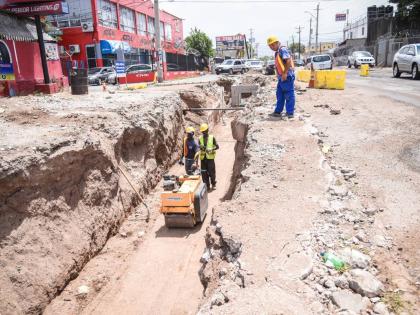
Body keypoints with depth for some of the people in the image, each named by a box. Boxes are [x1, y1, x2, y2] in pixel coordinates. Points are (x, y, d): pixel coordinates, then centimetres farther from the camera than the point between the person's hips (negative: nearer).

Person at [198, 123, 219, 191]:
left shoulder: (212, 137, 1)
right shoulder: (200, 138, 7)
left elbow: (217, 146, -1)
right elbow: (199, 148, 4)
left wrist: (211, 149, -18)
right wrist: (201, 147, -20)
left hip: (210, 157, -2)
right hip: (203, 158, 3)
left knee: (212, 172, -1)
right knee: (204, 172, 4)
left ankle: (213, 184, 18)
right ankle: (207, 185, 15)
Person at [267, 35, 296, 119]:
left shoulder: (282, 50, -11)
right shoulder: (277, 52, 19)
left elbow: (289, 61, -22)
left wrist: (285, 73, -23)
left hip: (287, 76, -10)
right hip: (281, 77, 10)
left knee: (289, 95, -4)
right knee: (280, 95, 14)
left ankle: (290, 113, 0)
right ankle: (278, 111, 21)